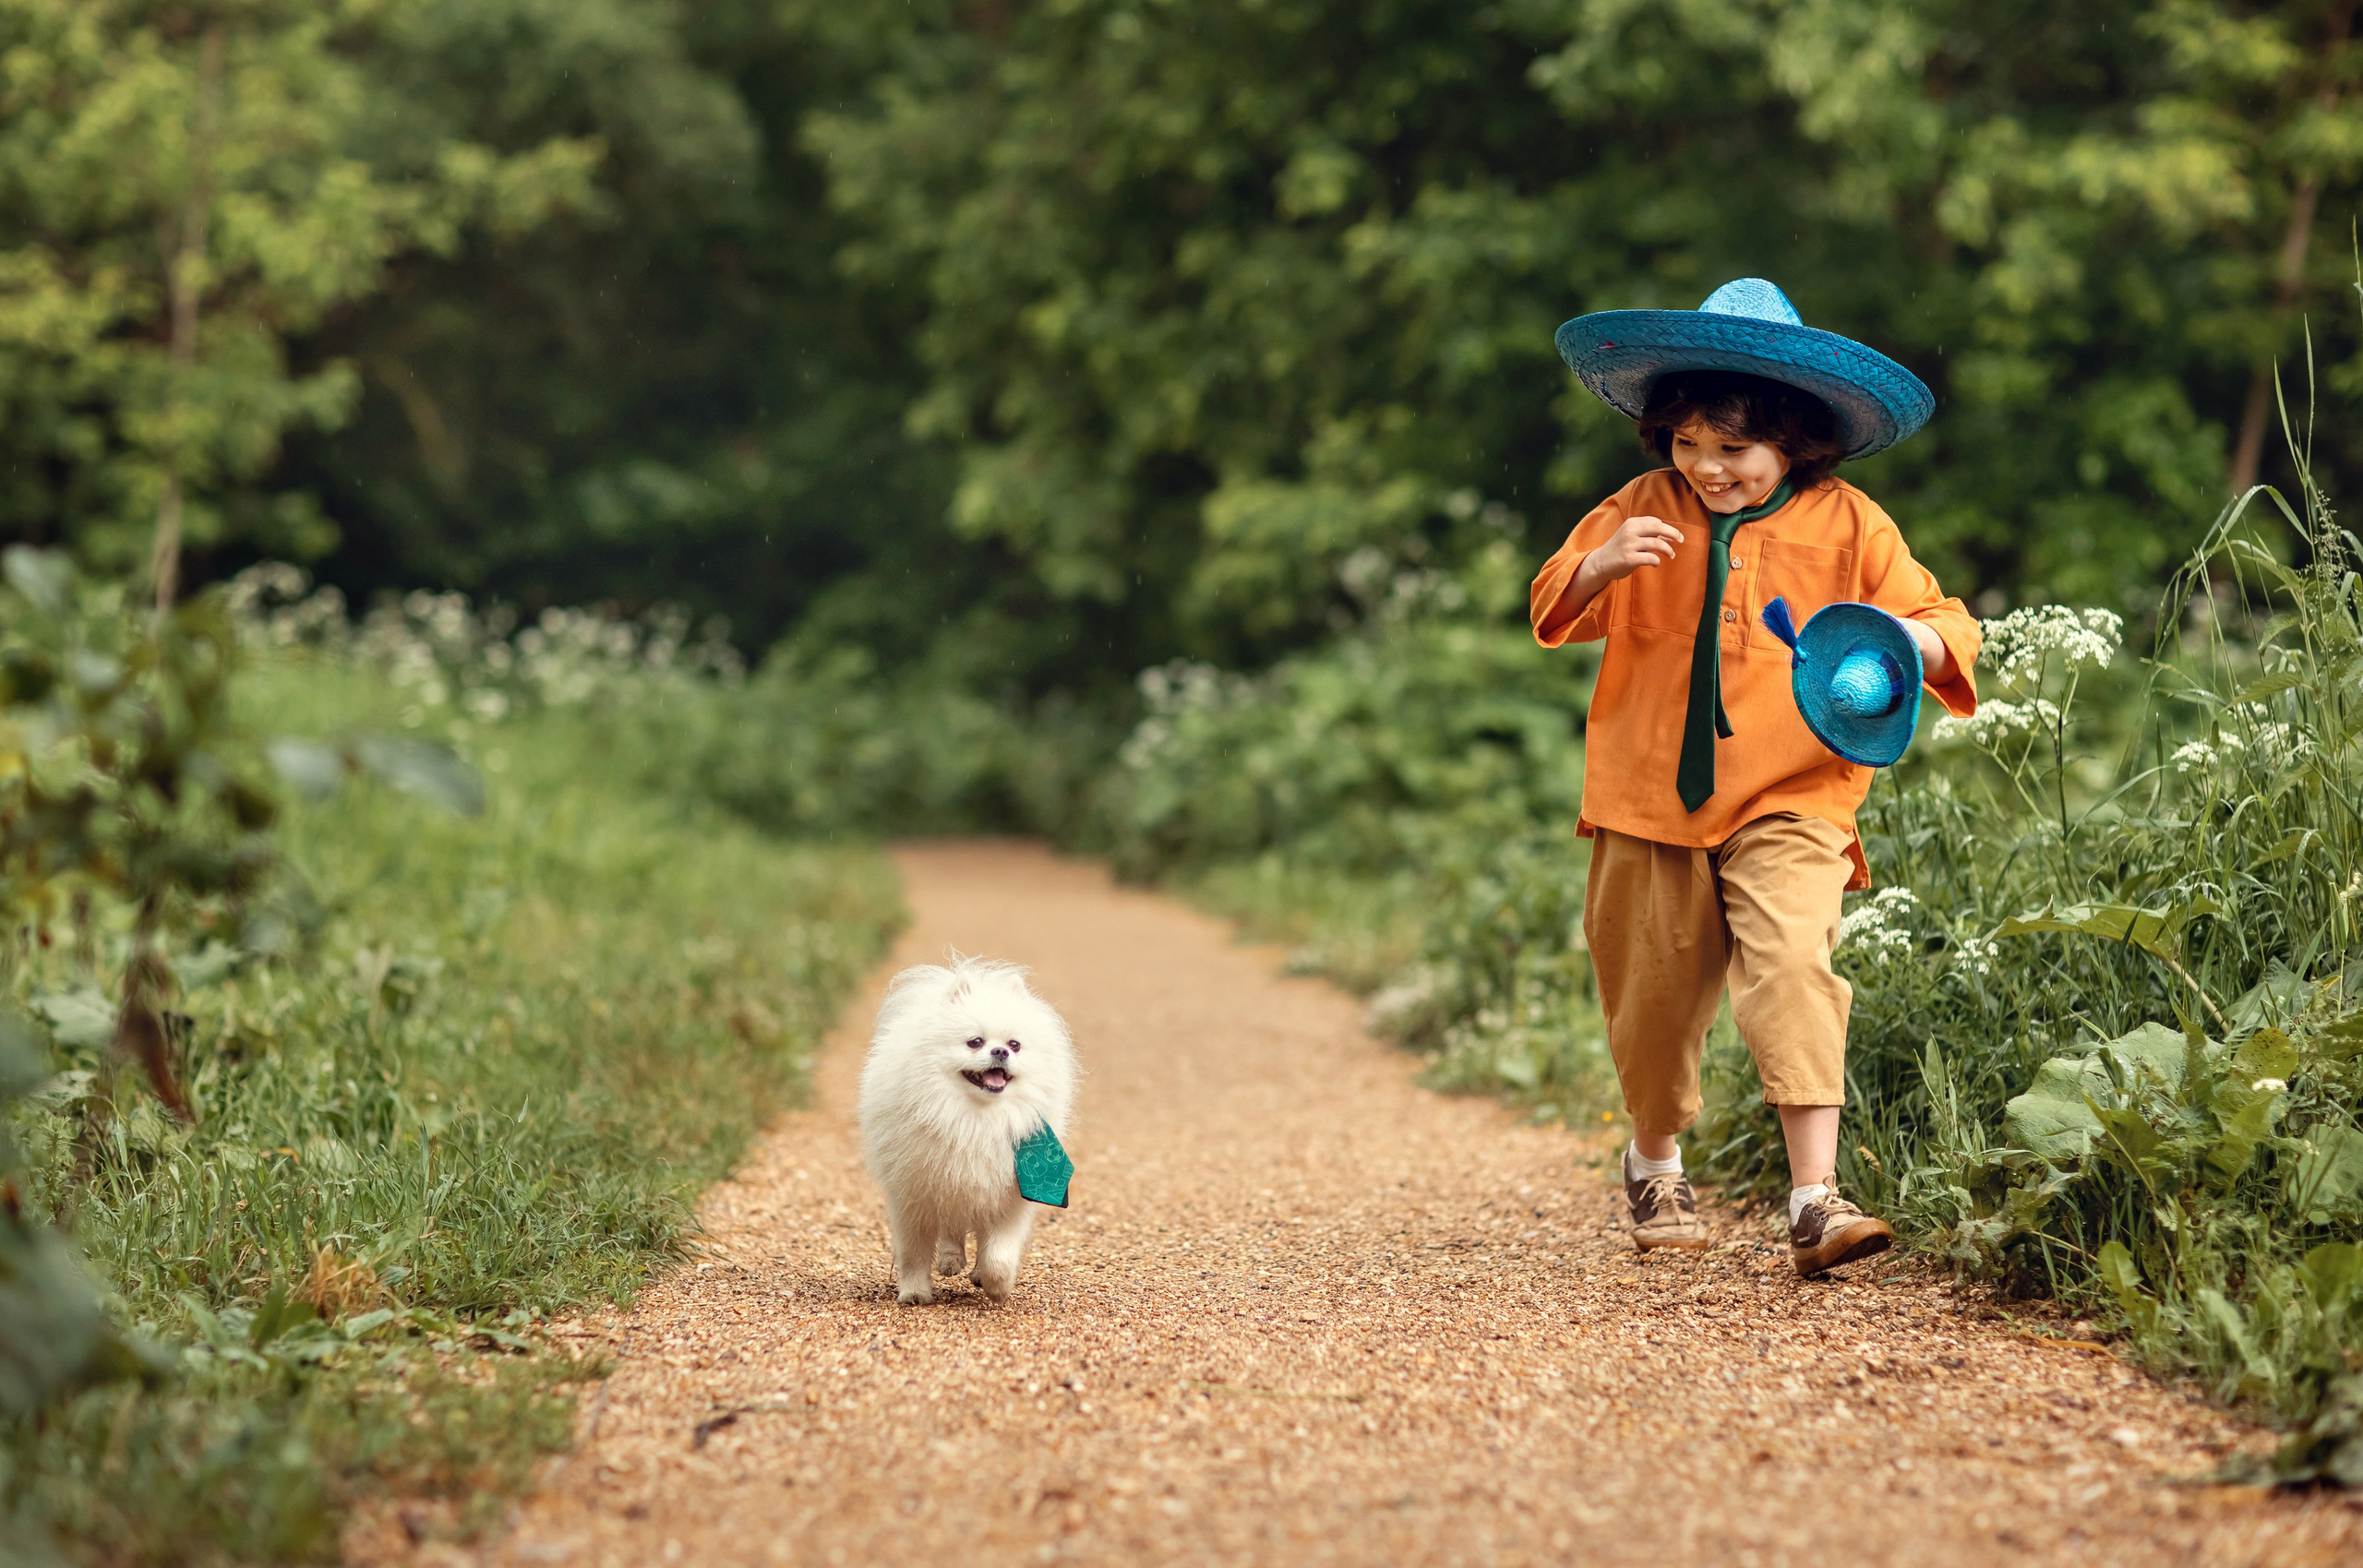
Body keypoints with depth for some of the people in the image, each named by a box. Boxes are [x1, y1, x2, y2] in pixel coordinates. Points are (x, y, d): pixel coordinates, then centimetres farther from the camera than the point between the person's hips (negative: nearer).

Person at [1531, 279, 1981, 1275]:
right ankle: (1655, 1160, 39)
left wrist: (1915, 639, -21)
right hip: (1649, 800, 2)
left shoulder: (1847, 527, 1)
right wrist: (1601, 564, -19)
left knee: (1791, 969, -22)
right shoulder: (1645, 511, 5)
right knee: (1654, 992, 11)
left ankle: (1815, 1202, -23)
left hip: (1789, 805, -2)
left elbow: (1942, 626, 4)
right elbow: (1555, 612, 3)